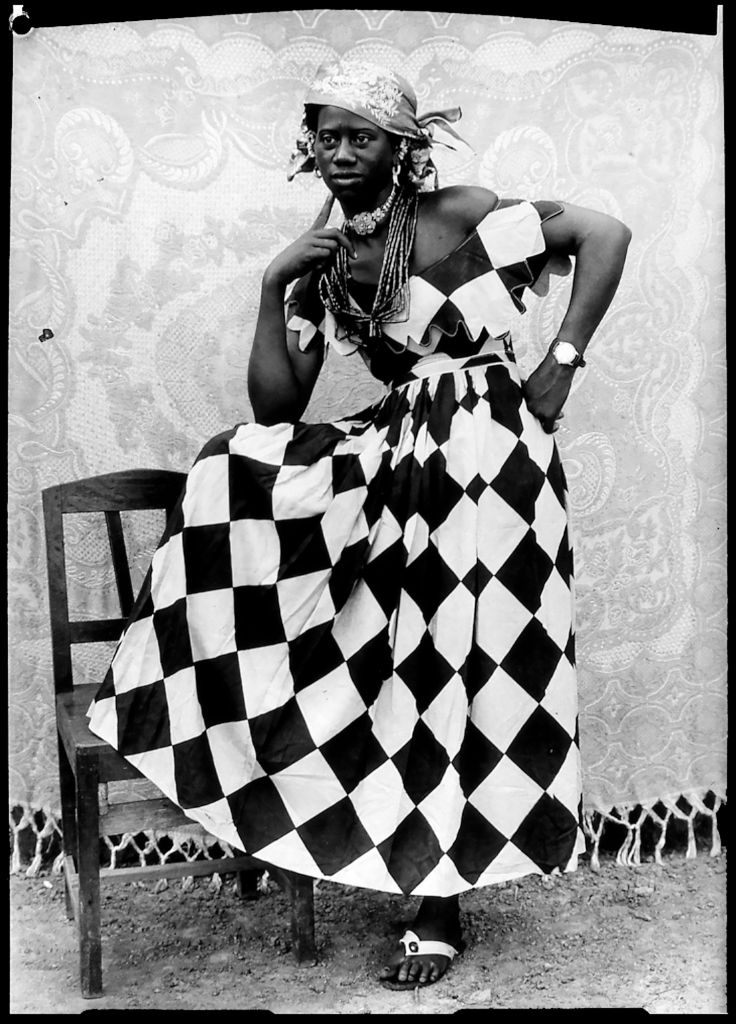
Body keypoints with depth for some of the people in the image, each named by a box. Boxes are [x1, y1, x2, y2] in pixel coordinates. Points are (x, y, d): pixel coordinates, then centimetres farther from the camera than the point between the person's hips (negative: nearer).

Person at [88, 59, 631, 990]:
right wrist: (272, 286, -8)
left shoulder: (457, 216, -6)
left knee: (458, 662, -4)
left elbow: (606, 233, -8)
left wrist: (561, 364, -10)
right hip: (398, 453, 5)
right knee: (240, 474, -12)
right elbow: (275, 407, 1)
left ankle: (441, 906, 12)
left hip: (485, 449, -5)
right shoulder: (322, 262, 8)